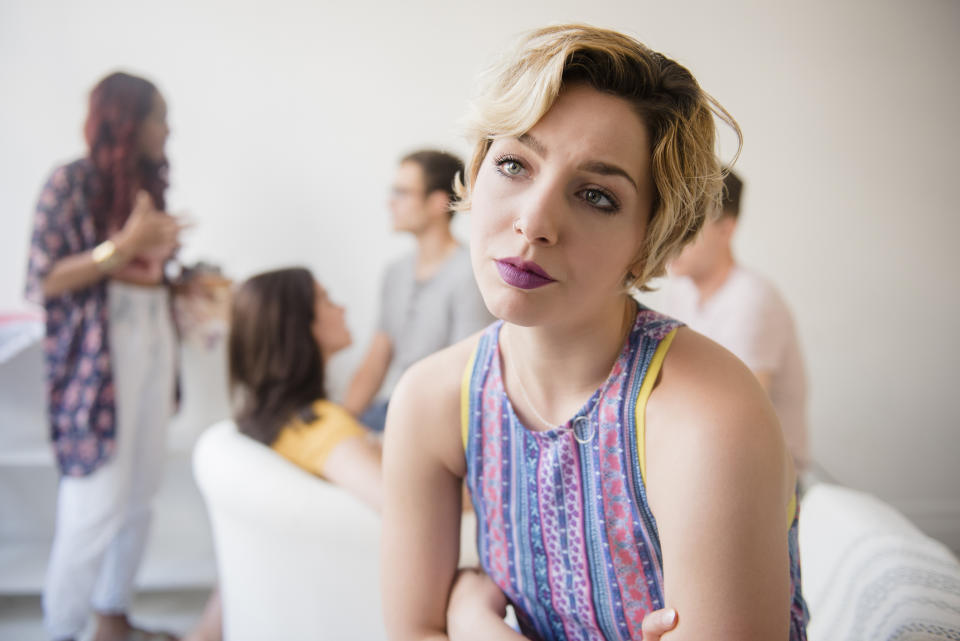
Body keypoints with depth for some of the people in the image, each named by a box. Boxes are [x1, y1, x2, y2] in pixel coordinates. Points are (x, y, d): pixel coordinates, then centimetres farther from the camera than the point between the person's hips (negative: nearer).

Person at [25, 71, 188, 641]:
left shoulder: (148, 184, 11)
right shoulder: (72, 183, -7)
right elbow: (44, 282, -11)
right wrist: (124, 247, -17)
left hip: (154, 344, 6)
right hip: (98, 356, -6)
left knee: (140, 497, 10)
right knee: (96, 505, -4)